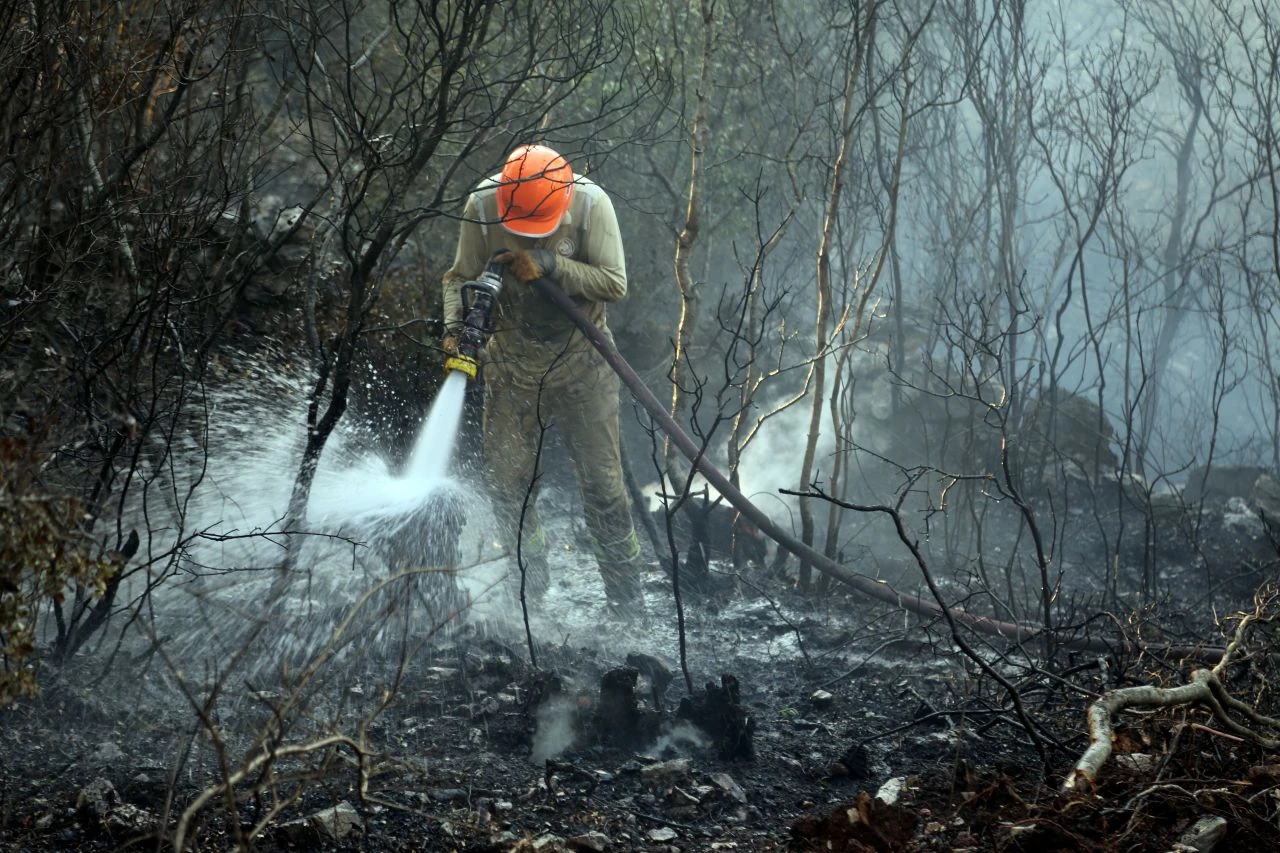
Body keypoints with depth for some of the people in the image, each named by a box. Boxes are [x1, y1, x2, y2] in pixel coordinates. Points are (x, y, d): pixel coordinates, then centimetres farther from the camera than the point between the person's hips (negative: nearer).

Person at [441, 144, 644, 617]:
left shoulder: (590, 204, -19)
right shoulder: (482, 205, -14)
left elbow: (615, 284, -18)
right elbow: (461, 276, -3)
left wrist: (550, 266, -29)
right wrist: (455, 326, -20)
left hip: (581, 360, -2)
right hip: (513, 360, 2)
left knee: (602, 481, 0)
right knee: (505, 478, 1)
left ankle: (626, 599, 13)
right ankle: (533, 585, 22)